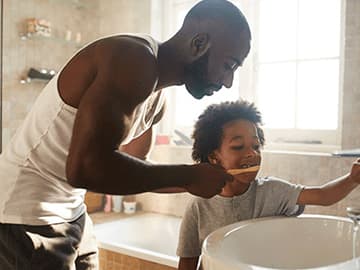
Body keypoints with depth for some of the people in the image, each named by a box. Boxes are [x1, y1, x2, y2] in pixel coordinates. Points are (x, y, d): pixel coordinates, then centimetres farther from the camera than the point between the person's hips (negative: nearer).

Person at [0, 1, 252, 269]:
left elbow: (130, 169, 15)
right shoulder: (134, 59, -24)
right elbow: (86, 167, -34)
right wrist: (188, 176, -23)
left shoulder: (156, 98, 5)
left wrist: (206, 179, 8)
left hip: (71, 213, 9)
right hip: (25, 215, -8)